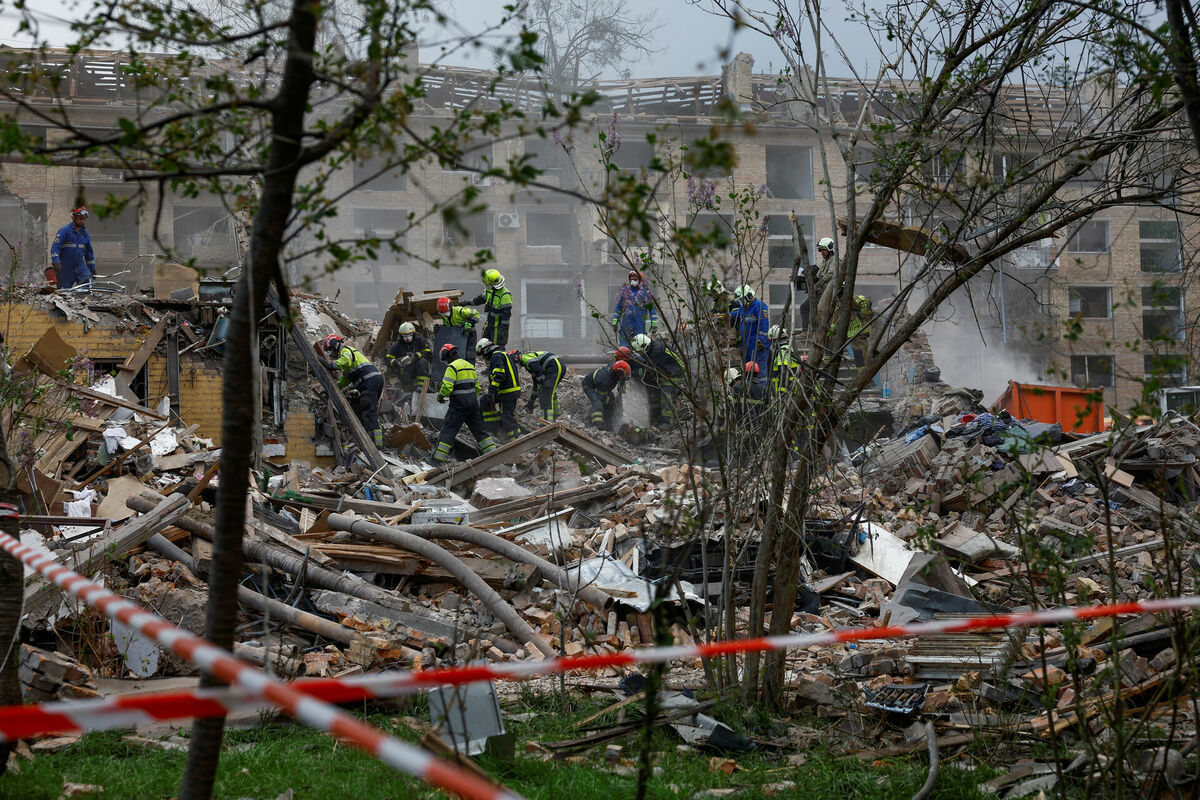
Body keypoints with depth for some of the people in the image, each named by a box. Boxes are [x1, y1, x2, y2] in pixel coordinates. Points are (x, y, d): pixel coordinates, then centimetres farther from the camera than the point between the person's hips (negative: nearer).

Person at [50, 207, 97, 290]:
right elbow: (55, 247, -14)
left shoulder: (85, 233, 10)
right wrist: (56, 262, -28)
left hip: (80, 266, 4)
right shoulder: (64, 231, -7)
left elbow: (89, 253, 20)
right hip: (65, 267, -4)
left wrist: (93, 269, 19)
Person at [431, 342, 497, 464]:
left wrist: (440, 396, -1)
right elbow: (477, 386, 21)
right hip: (473, 403, 7)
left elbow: (447, 386, -18)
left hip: (459, 404, -7)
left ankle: (439, 457, -8)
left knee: (448, 430, -5)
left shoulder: (452, 366, -11)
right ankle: (491, 451, 13)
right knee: (479, 428, 15)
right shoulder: (469, 365, 17)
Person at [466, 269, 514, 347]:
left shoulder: (505, 295, -23)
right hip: (489, 324, 9)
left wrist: (503, 328, -22)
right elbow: (482, 298, 24)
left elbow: (506, 313, -23)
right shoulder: (489, 290, 3)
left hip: (499, 326, -9)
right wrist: (469, 303, 26)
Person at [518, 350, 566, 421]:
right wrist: (531, 401, 36)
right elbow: (536, 383, 33)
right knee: (551, 392, 28)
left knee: (546, 395, -12)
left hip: (555, 367, -10)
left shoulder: (525, 357, -3)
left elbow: (539, 371, -16)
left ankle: (548, 422, -19)